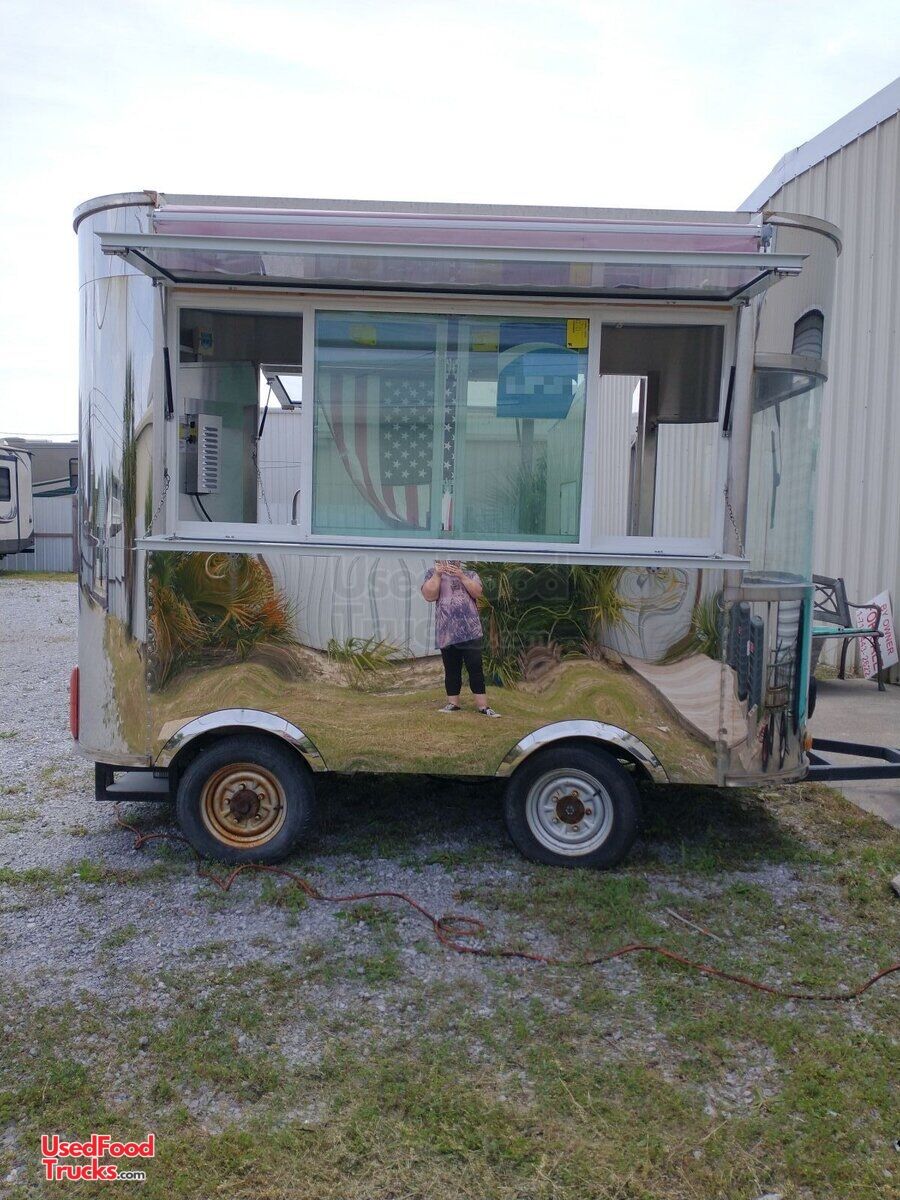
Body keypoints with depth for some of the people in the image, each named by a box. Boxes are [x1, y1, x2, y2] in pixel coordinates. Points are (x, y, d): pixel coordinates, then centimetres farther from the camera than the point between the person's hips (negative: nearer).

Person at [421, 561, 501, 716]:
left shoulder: (470, 574, 12)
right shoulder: (432, 573, 10)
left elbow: (477, 592, -5)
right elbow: (429, 596, -5)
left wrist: (461, 576, -12)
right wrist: (437, 574, -11)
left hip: (470, 631, 0)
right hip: (447, 632, 0)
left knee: (475, 668, -4)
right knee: (451, 669, 6)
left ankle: (483, 706, -3)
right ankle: (453, 703, 15)